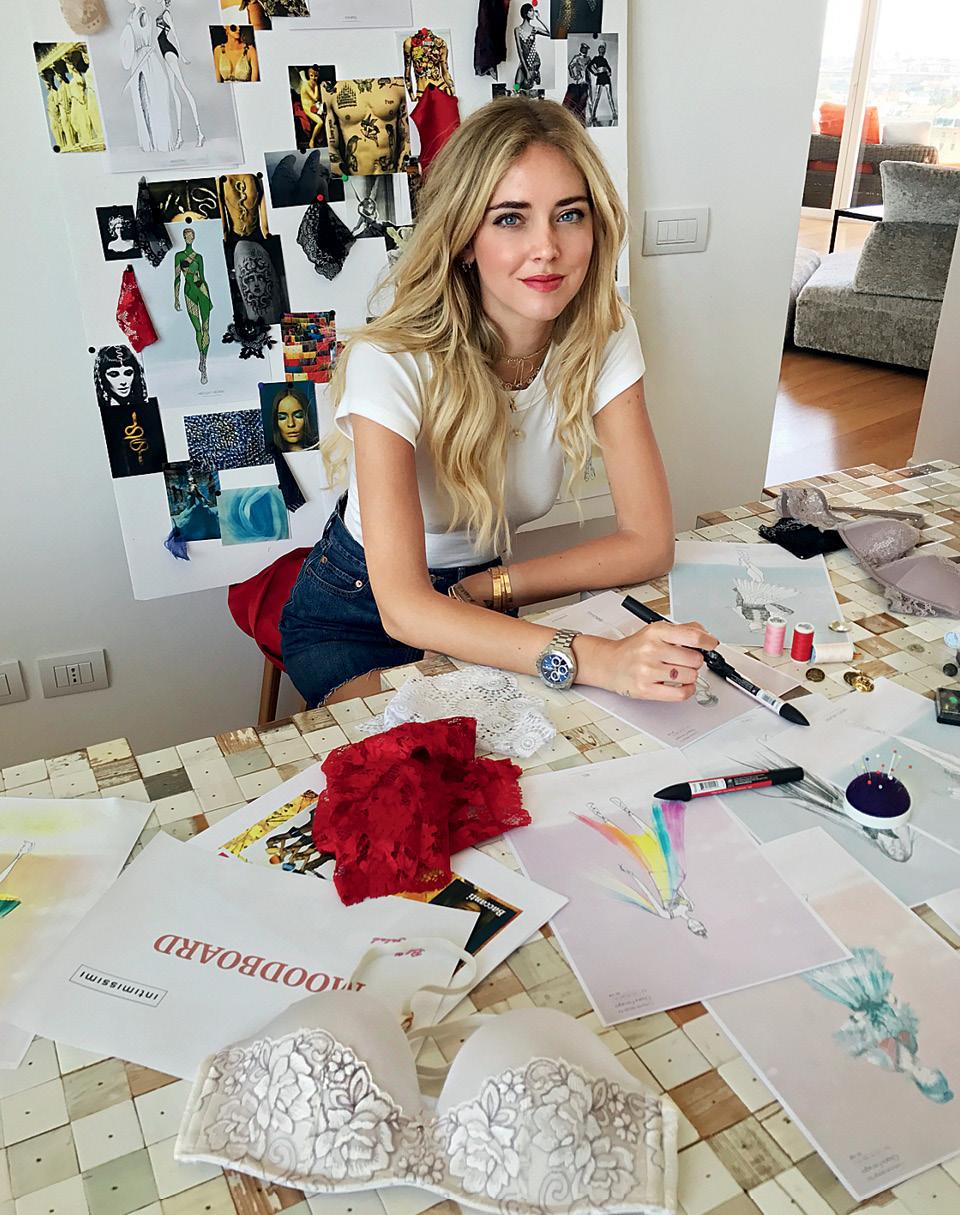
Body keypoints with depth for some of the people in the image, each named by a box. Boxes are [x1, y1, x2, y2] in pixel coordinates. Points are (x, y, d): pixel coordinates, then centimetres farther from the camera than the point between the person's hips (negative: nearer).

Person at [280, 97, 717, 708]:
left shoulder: (604, 334, -15)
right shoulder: (391, 363, -28)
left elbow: (649, 541, -15)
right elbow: (403, 607, -35)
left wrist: (487, 588, -22)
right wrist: (592, 657, -46)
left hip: (484, 611, 4)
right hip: (355, 619, -4)